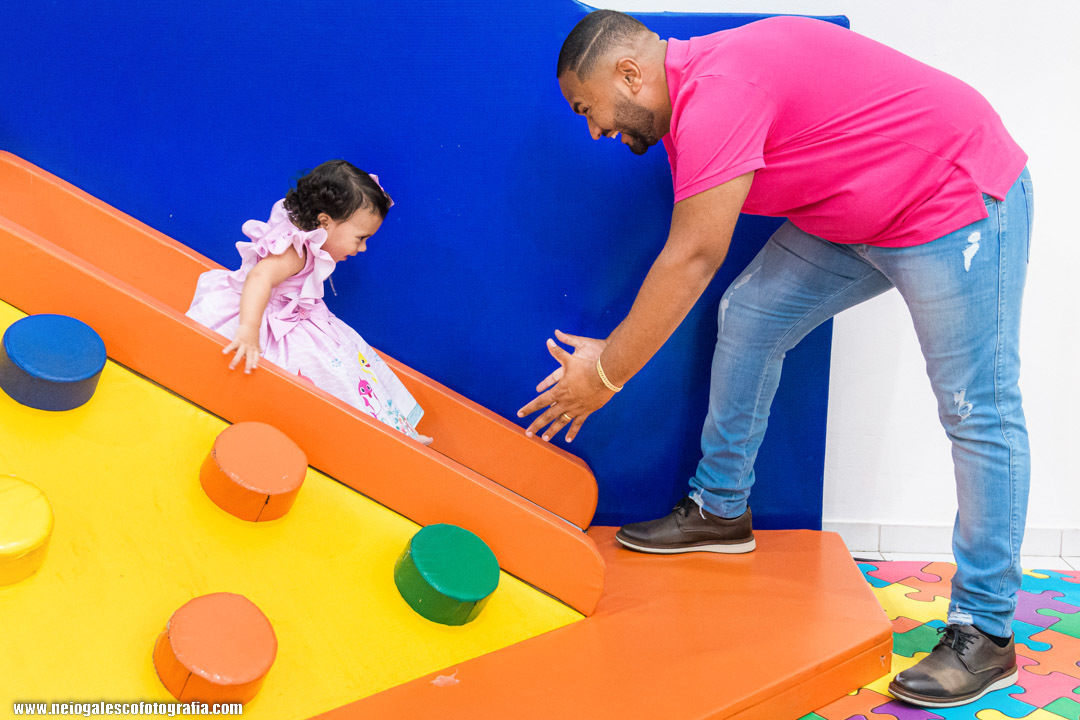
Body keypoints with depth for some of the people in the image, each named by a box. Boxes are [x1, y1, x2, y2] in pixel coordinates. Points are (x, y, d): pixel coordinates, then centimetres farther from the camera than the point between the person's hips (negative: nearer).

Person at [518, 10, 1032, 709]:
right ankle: (721, 509, 19)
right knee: (749, 315, 8)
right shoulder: (689, 97, 6)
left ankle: (986, 633, 1)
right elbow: (688, 253, 8)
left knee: (978, 413, -6)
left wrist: (606, 373, -18)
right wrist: (611, 351, 5)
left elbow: (692, 259, -27)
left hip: (960, 197, -10)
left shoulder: (717, 92, -26)